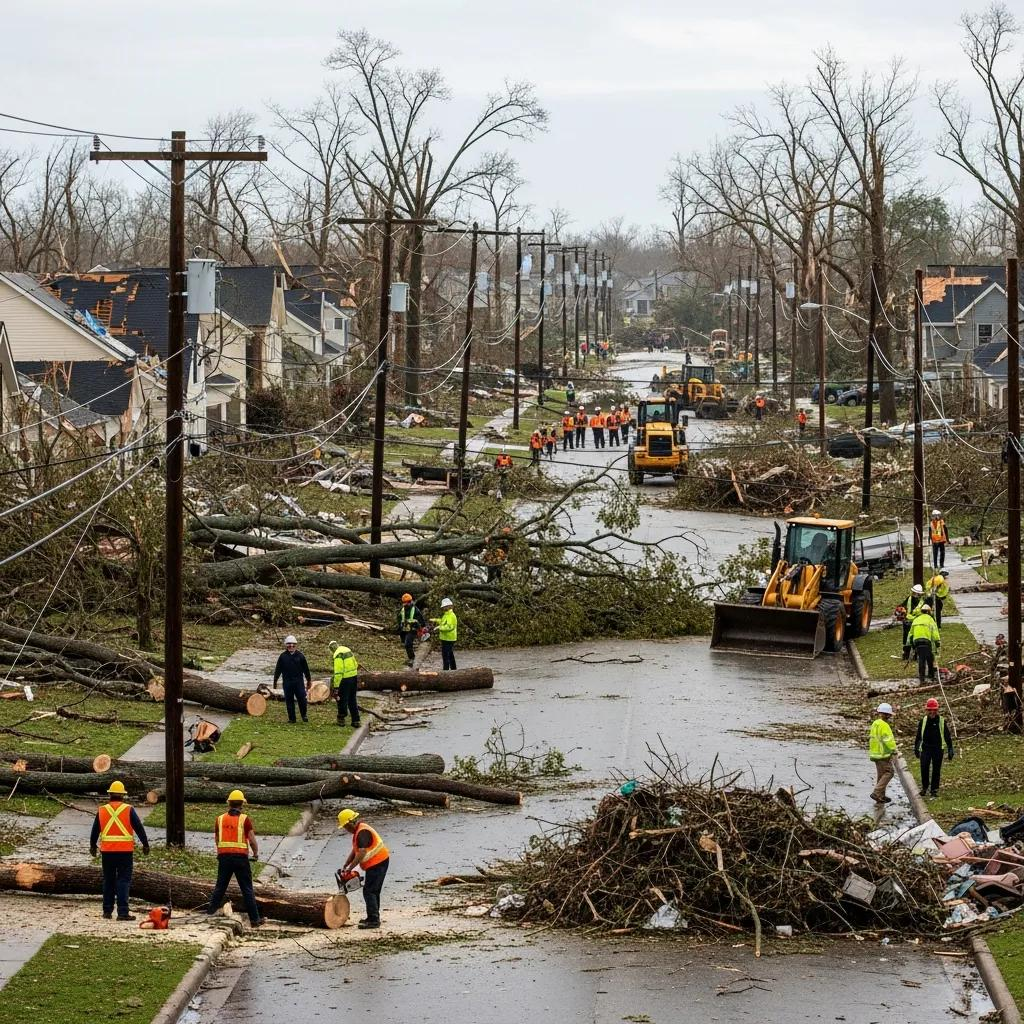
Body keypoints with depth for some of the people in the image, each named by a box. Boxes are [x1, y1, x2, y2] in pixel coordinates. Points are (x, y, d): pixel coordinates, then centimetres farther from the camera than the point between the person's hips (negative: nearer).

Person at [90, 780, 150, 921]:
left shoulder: (102, 810, 3)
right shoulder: (128, 810, -5)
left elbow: (95, 830, 12)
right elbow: (139, 828, -4)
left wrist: (93, 846, 26)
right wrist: (145, 844, 6)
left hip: (107, 851, 3)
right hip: (125, 850, -3)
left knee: (108, 881, 14)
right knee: (124, 881, -3)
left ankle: (107, 911, 17)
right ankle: (123, 912, -11)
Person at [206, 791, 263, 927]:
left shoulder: (220, 819, 6)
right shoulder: (245, 819, -5)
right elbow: (252, 840, -7)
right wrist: (256, 853, 11)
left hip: (224, 856, 3)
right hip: (241, 857, -3)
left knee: (219, 887, 12)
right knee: (247, 890, 3)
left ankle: (210, 914, 8)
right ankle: (254, 919, 3)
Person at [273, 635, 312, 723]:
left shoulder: (300, 655, 4)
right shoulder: (283, 656, 4)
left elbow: (306, 669, 11)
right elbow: (278, 669, 9)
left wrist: (309, 680, 13)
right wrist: (275, 681, 9)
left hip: (299, 681, 0)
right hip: (287, 682, 0)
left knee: (302, 699, -4)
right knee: (289, 700, 3)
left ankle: (304, 716, 15)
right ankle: (292, 718, 11)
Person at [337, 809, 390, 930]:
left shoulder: (362, 832, -21)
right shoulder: (358, 830, 13)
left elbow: (362, 853, -30)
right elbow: (355, 851, 17)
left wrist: (349, 869, -26)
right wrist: (344, 866, 12)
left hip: (377, 864, -11)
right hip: (379, 862, 11)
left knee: (369, 891, -11)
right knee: (373, 891, 16)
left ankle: (373, 920, -12)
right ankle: (373, 918, 23)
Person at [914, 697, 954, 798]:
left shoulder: (942, 721, -1)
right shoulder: (923, 721, 6)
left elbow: (947, 736, 3)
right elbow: (918, 736, 16)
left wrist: (950, 750, 0)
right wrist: (916, 748, 17)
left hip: (938, 749, -1)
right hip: (925, 748, 1)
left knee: (936, 770, 2)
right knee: (924, 768, -8)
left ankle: (934, 790, 11)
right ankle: (924, 787, 9)